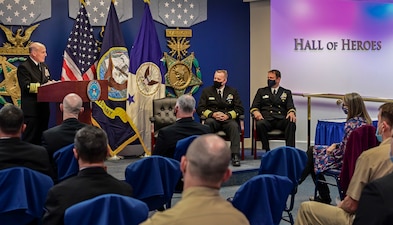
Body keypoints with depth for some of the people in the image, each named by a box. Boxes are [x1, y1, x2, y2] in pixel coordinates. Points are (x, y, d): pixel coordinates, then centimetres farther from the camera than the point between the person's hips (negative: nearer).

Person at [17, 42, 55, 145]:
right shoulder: (24, 67, -10)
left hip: (44, 108, 8)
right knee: (30, 139, -3)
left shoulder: (44, 66, 17)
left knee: (42, 139, 15)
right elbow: (26, 87, -21)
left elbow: (48, 82, 20)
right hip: (31, 109, -8)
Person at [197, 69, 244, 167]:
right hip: (213, 120, 0)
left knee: (234, 126, -34)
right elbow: (200, 109, 5)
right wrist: (212, 114, -13)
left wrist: (228, 115, -12)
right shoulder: (207, 91, 15)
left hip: (228, 119, 0)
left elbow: (240, 109, 6)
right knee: (208, 122, -36)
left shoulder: (233, 92, 16)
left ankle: (235, 155, -38)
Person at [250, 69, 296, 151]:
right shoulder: (261, 91, 23)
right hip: (266, 119, 0)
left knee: (291, 123, -34)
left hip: (281, 120, 0)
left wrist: (291, 113, -17)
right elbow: (254, 107, 14)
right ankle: (267, 150, -29)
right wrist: (256, 112, -12)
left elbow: (291, 107, 9)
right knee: (260, 124, -36)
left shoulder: (286, 93, 22)